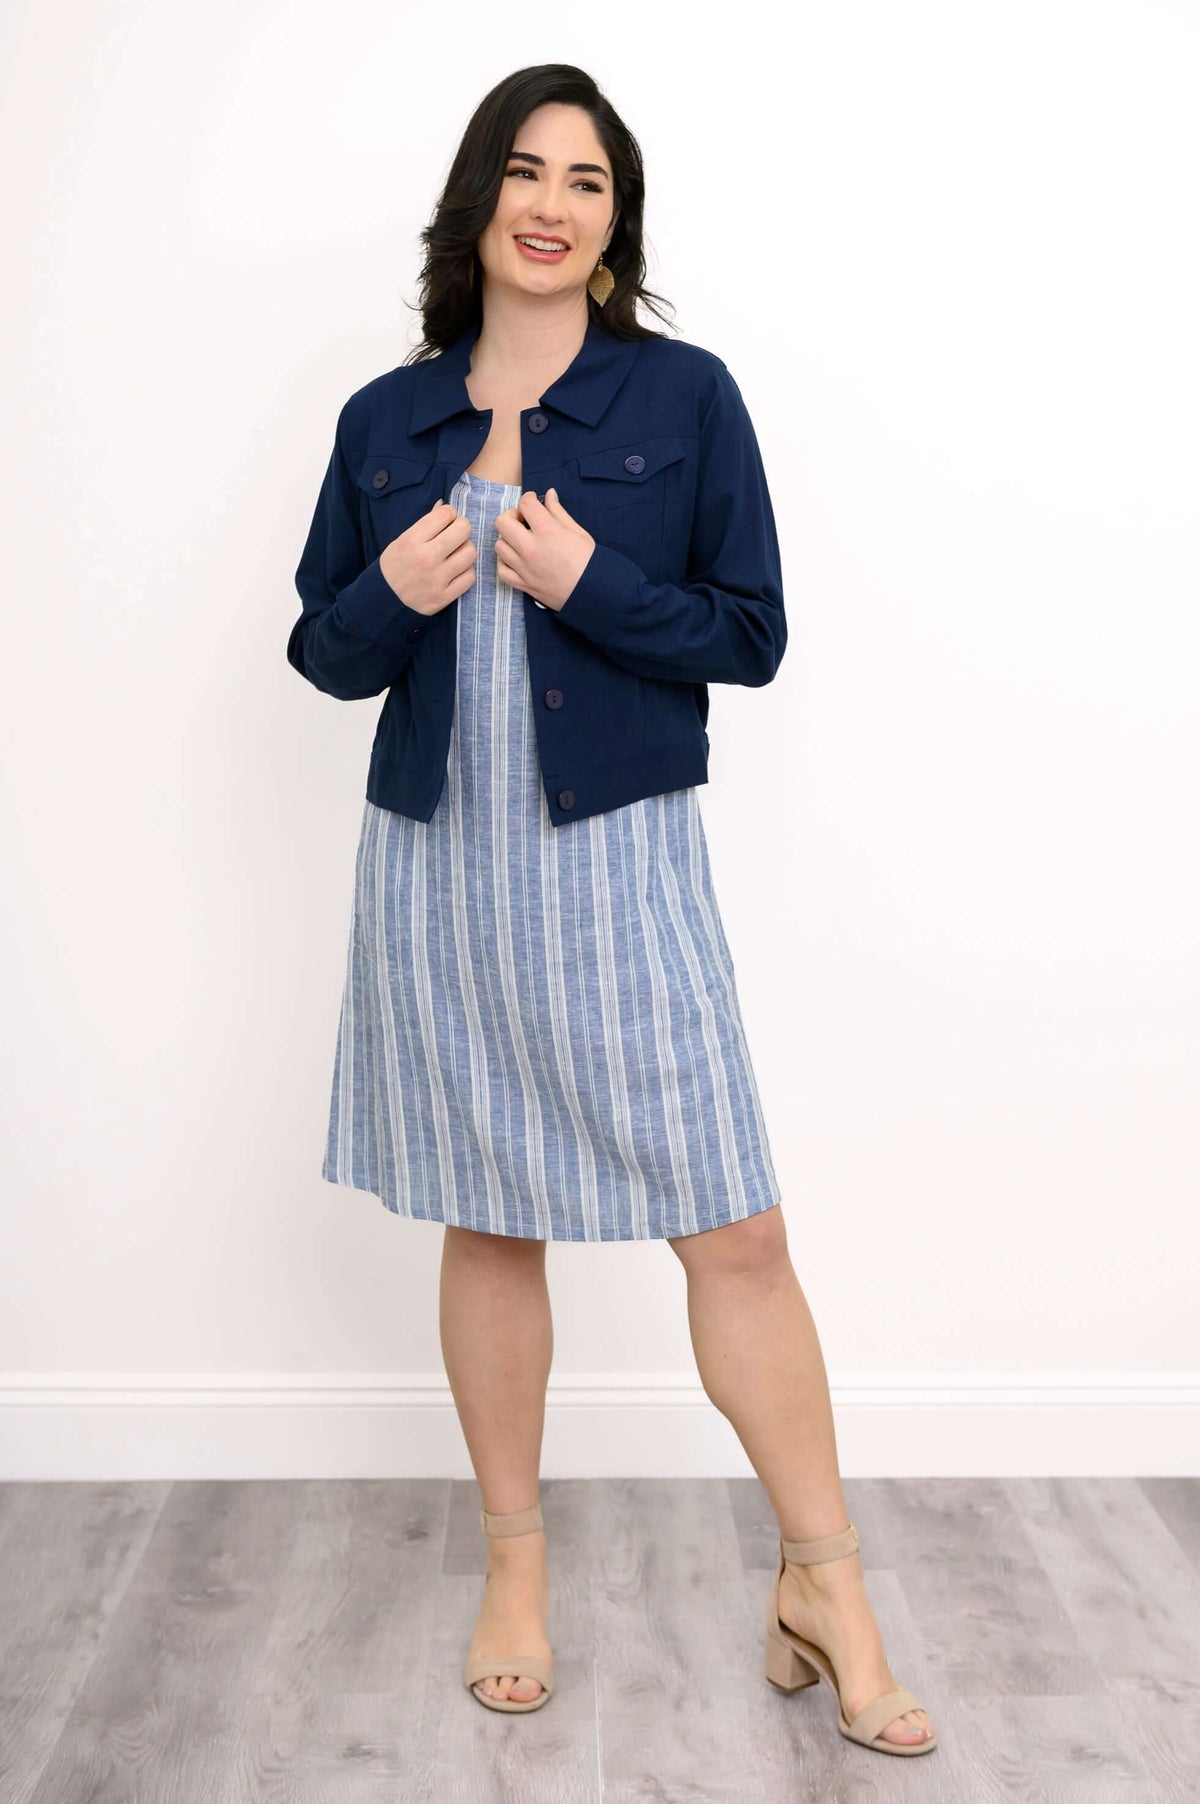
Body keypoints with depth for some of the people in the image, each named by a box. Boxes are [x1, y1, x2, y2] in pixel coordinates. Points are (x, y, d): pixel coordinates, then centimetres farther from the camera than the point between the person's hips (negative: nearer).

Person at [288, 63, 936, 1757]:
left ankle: (824, 1583, 15)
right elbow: (321, 649, 12)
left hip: (617, 856, -2)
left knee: (734, 1230, -4)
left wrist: (587, 580, -16)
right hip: (435, 860, 3)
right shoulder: (385, 419, 8)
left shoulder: (685, 395, 0)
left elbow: (752, 634, -2)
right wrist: (388, 597, -10)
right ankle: (516, 1562, 29)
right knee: (485, 1226, 12)